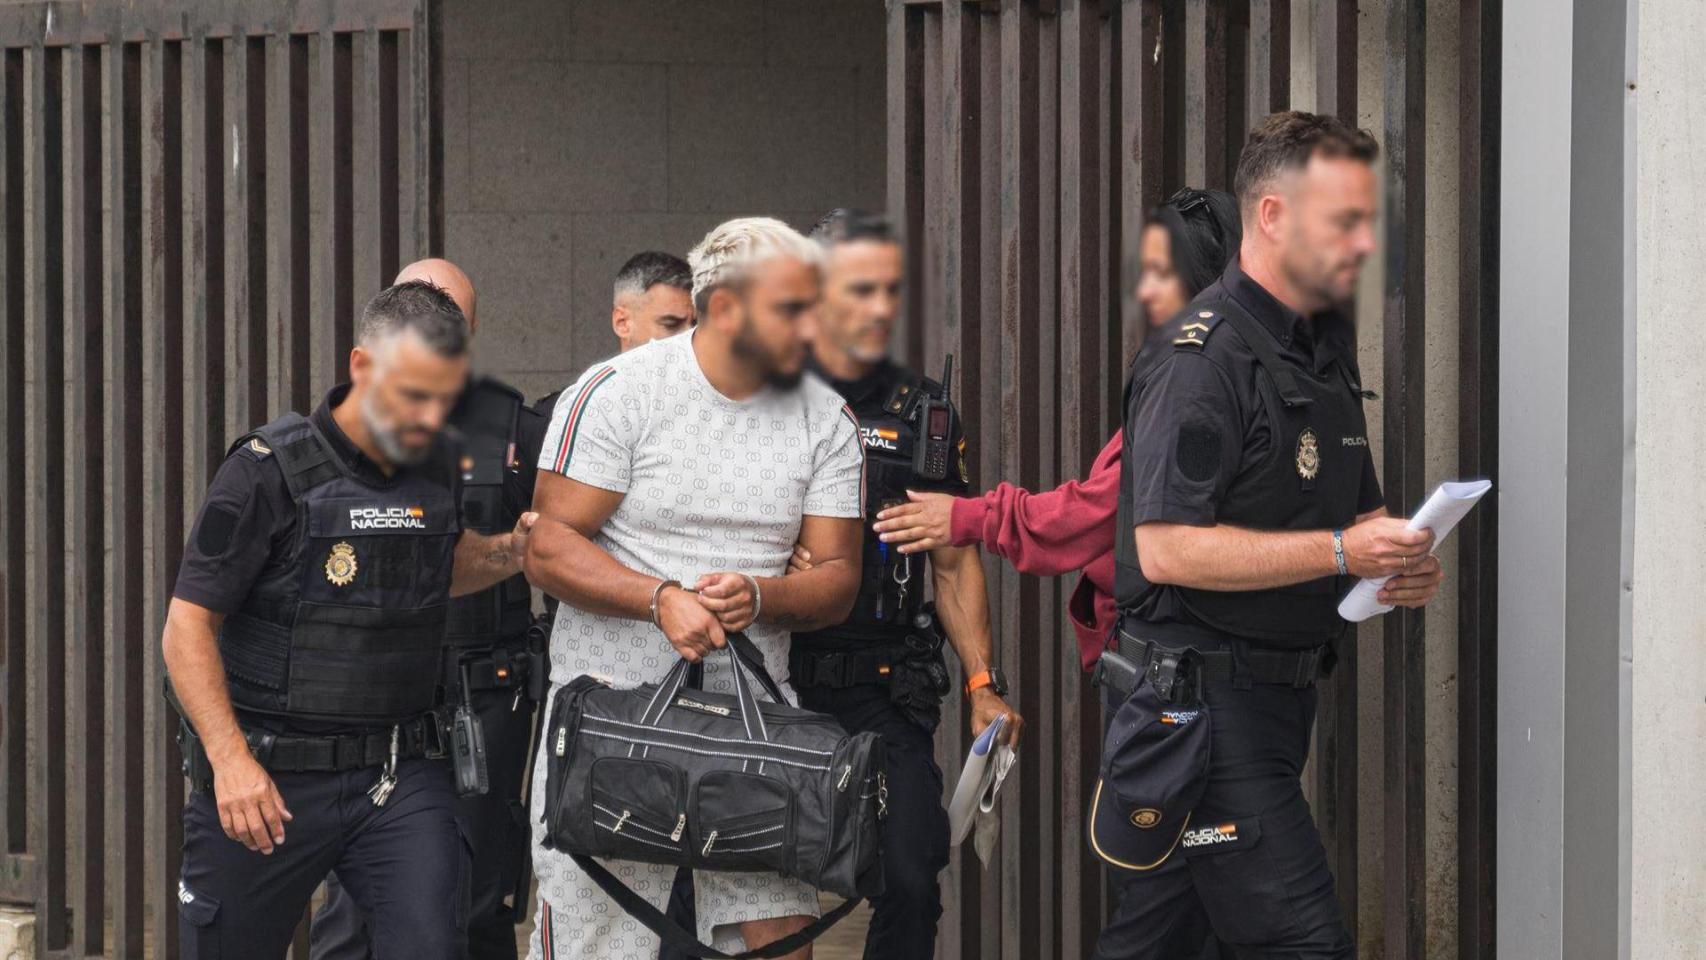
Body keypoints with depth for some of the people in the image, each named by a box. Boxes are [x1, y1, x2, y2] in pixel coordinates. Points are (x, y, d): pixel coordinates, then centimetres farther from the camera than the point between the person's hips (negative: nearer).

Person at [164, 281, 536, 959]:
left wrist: (511, 552, 4)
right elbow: (187, 627, -11)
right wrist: (230, 759, -22)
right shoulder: (270, 472, -12)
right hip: (270, 776, -3)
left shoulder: (438, 465, 5)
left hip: (400, 774, 4)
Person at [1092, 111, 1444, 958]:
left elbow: (1356, 514, 27)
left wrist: (1398, 560, 3)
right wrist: (1344, 551, -23)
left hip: (1279, 693, 9)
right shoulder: (1201, 359, -15)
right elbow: (1167, 547, -22)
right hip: (1205, 696, -9)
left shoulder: (1327, 347, 16)